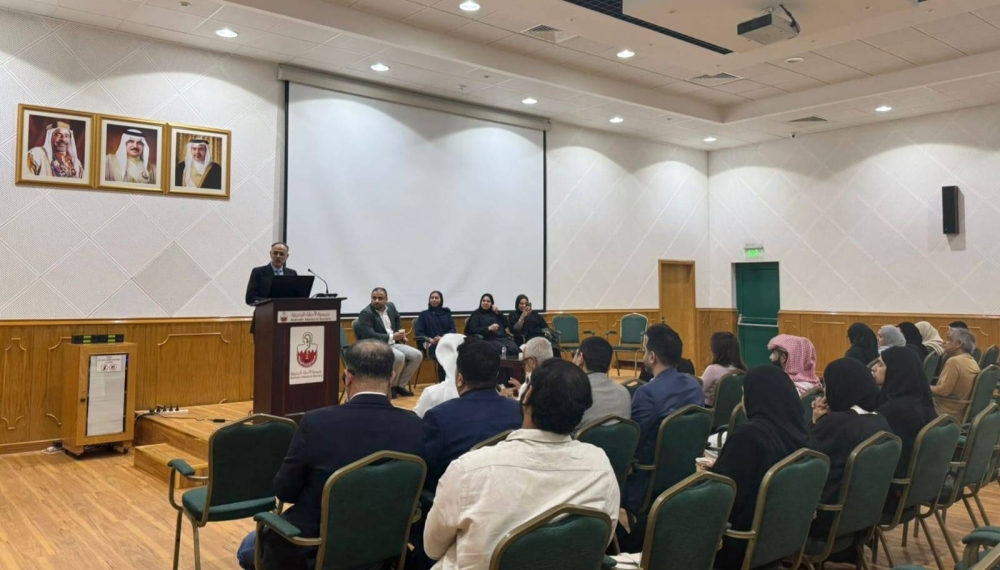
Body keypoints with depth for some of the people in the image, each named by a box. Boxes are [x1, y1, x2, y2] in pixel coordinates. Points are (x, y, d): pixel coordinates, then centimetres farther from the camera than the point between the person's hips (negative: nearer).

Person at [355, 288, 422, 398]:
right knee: (399, 357, -33)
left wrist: (400, 335, 8)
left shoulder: (391, 307, 7)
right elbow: (369, 336, -25)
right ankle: (390, 386, -10)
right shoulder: (365, 313, -16)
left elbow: (397, 321, 27)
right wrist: (392, 337, -25)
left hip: (393, 343, 8)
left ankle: (400, 385, 1)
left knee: (417, 355, -8)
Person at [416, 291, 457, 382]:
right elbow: (419, 332, 7)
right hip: (432, 345, -2)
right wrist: (430, 340, -13)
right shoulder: (424, 314, 15)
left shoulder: (446, 313, 21)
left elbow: (452, 329, 10)